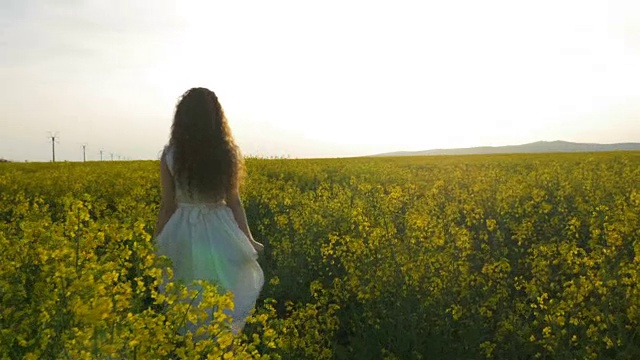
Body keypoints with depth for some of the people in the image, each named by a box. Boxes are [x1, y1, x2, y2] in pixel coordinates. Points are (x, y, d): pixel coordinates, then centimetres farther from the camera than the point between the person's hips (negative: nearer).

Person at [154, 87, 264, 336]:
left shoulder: (170, 155, -7)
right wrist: (248, 239, 4)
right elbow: (233, 201, -6)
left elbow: (168, 204, -2)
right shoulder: (227, 152, -9)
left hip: (183, 233, 1)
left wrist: (157, 239, 12)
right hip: (219, 233, 0)